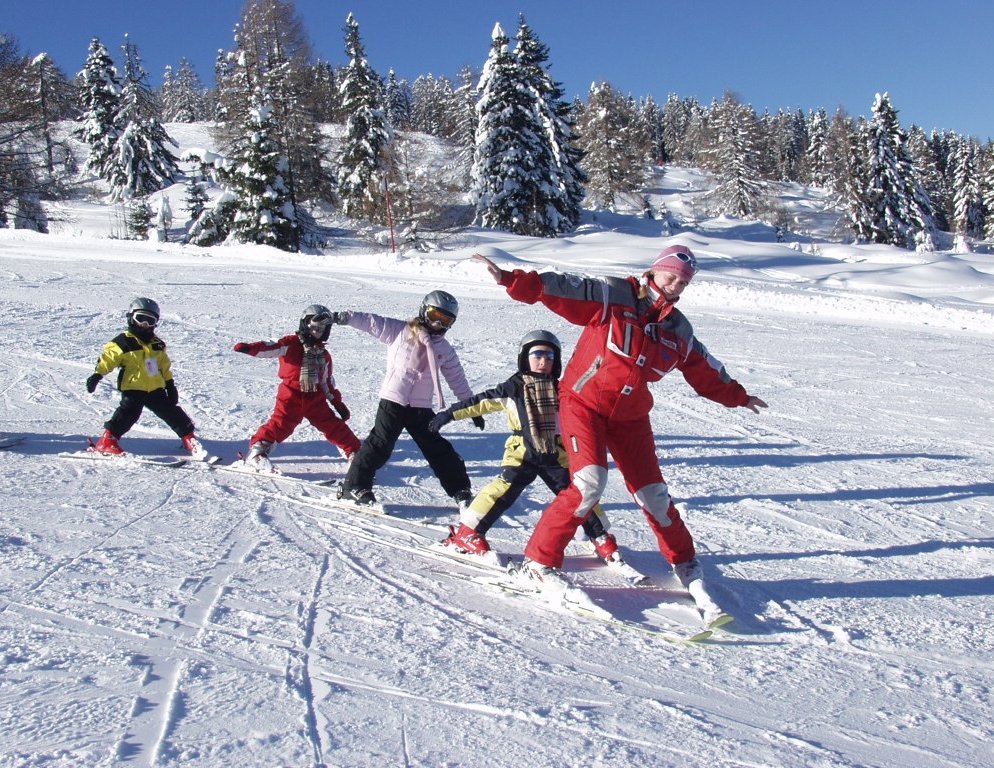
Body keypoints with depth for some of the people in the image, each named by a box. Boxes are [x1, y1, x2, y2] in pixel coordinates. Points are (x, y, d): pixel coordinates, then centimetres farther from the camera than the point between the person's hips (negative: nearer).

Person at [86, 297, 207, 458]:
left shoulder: (157, 344, 14)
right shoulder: (124, 342, -5)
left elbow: (165, 366, 21)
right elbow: (108, 357, -10)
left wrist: (170, 384, 20)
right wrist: (97, 374, -22)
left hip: (156, 388, 5)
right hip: (133, 389, -5)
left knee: (171, 412, 6)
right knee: (129, 412, -20)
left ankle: (189, 437, 16)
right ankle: (106, 441, -14)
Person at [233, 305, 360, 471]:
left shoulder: (324, 355, 16)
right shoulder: (291, 343, -1)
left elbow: (328, 382, 22)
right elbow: (271, 348, -17)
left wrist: (338, 403, 19)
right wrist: (250, 348, -35)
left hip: (315, 397, 4)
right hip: (291, 395, -4)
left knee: (333, 424, 5)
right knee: (280, 424, -18)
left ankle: (355, 452, 15)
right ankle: (257, 452, -11)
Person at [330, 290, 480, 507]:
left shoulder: (445, 350, 12)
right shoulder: (402, 331, 0)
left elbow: (458, 380, 18)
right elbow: (373, 322, -5)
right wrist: (345, 317, -16)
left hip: (421, 406, 4)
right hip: (393, 401, -4)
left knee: (438, 449, 7)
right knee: (380, 445, -7)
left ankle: (460, 491, 17)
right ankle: (354, 486, 4)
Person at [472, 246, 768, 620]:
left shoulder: (679, 330, 8)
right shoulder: (612, 296, -8)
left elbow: (705, 370, 24)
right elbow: (563, 289, -18)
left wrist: (737, 395, 35)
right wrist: (513, 280, -30)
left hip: (630, 416, 5)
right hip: (583, 403, -5)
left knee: (653, 494, 7)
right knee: (589, 483, -22)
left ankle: (685, 565, 29)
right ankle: (539, 561, -7)